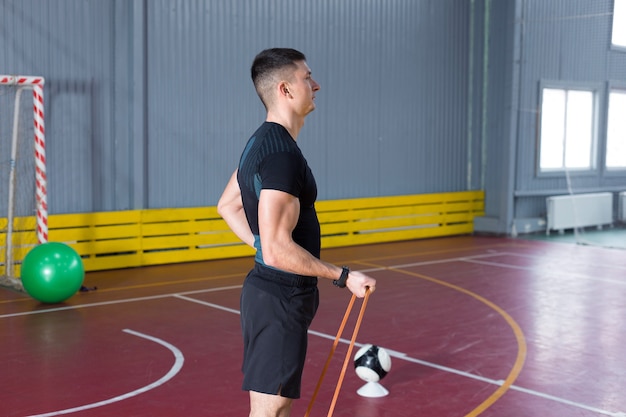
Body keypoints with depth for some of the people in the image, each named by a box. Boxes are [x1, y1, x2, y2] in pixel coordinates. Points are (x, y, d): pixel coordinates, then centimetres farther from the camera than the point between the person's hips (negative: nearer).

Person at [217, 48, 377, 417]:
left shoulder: (262, 142, 9)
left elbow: (227, 205, 22)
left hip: (272, 290, 10)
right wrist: (344, 276, -19)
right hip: (281, 299, -10)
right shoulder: (282, 155, -23)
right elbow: (280, 251, -27)